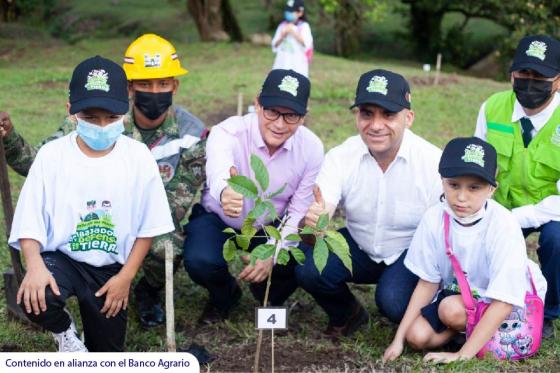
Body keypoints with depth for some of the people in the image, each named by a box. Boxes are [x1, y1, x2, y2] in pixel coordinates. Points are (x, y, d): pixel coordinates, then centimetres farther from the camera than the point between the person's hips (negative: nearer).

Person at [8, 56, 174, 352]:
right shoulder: (52, 155, -11)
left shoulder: (138, 157, -9)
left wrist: (126, 276, -9)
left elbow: (148, 226, -2)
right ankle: (64, 329, 2)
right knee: (34, 298, -34)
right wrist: (35, 265, -29)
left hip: (111, 268, 2)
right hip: (60, 257, -1)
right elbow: (29, 221, -11)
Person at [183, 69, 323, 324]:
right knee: (200, 261, -31)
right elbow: (218, 169, -56)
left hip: (272, 226, 2)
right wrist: (224, 192, -81)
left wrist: (272, 253, -27)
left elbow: (299, 212, -13)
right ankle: (223, 296, 9)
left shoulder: (311, 148, -20)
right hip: (217, 218, -2)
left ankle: (270, 297, 14)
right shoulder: (228, 133, -32)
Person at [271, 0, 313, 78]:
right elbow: (275, 46, 12)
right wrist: (282, 36, -7)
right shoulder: (282, 25, 10)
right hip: (281, 65, 4)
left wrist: (293, 32, -14)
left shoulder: (304, 26, -1)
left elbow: (306, 44, -12)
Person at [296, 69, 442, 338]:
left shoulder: (433, 162, -22)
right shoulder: (340, 157, -15)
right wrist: (312, 222, -50)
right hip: (359, 249, 3)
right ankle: (346, 315, 9)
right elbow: (318, 215, -26)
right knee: (308, 267, -24)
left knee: (393, 301, -32)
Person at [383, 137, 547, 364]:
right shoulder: (434, 218, -17)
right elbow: (428, 283, -6)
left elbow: (502, 302, -29)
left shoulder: (503, 226, -30)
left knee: (452, 309, -30)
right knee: (417, 336, -18)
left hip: (512, 304, -5)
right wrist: (398, 339, -9)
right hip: (459, 293, 5)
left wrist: (463, 355, -31)